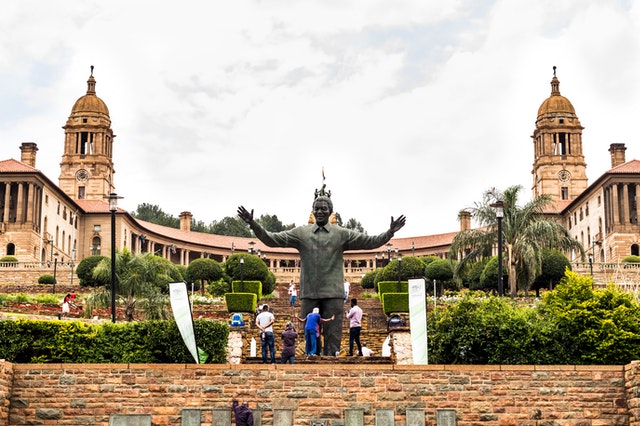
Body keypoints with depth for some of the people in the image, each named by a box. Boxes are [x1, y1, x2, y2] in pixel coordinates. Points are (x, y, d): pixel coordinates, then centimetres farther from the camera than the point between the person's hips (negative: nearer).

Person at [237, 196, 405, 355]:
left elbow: (370, 241, 0)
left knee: (333, 336, 2)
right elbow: (272, 239, 4)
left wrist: (390, 232, -15)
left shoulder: (342, 234, 6)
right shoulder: (301, 233, 7)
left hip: (333, 293, -1)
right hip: (309, 293, 1)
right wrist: (253, 225, -8)